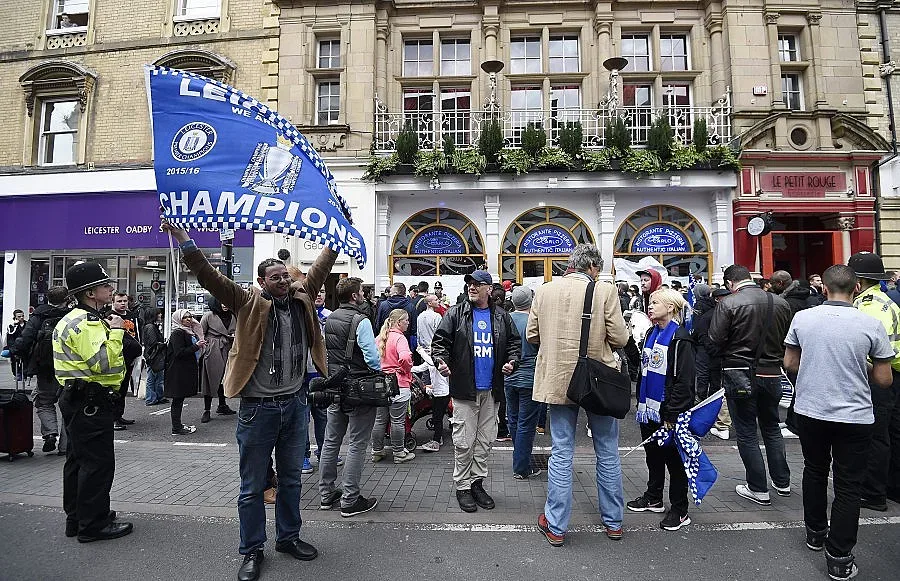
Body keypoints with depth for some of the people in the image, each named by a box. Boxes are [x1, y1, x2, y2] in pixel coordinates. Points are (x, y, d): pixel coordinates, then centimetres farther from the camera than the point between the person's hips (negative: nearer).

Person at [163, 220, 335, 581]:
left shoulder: (302, 297, 4)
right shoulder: (249, 303, -6)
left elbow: (321, 267, 10)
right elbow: (209, 277, -13)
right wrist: (185, 241, -22)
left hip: (295, 404, 4)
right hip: (258, 407, -3)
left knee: (291, 479, 19)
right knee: (252, 486, 12)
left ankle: (288, 537, 38)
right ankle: (252, 550, 31)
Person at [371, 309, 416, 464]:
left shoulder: (379, 338, 7)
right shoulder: (399, 338, -15)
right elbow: (405, 357, -30)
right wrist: (408, 369, -11)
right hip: (399, 385, -7)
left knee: (379, 420, 15)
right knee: (397, 421, 5)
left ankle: (377, 451, 26)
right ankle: (399, 453, 16)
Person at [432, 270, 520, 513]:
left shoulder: (501, 317, 7)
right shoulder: (455, 314, -1)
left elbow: (514, 342, 13)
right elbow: (440, 341, -3)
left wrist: (512, 362, -5)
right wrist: (441, 360, -20)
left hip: (491, 391, 3)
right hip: (464, 389, -3)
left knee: (485, 440, 13)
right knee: (464, 442, 3)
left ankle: (477, 482, 29)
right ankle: (462, 486, 19)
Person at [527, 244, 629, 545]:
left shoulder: (545, 290, -3)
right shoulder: (605, 291, -10)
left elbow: (531, 335, 2)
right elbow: (620, 338, -9)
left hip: (559, 380, 2)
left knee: (561, 454, 10)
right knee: (607, 453, 16)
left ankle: (556, 526, 18)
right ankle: (613, 522, 31)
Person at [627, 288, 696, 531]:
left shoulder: (680, 338, -14)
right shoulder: (651, 334, 12)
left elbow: (685, 381, -17)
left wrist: (672, 414, -18)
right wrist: (641, 402, 14)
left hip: (669, 410, -8)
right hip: (649, 408, 8)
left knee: (673, 457, 5)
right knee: (653, 454, 18)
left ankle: (680, 510, 19)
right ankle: (653, 498, 34)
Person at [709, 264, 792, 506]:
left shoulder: (728, 304, -15)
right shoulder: (781, 303, 2)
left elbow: (715, 341, -17)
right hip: (772, 375, 5)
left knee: (747, 433, 7)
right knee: (771, 428, 23)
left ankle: (758, 489, 16)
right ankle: (782, 482, 33)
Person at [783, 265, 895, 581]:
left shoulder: (802, 318, -7)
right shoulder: (871, 324, -11)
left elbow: (789, 365, 1)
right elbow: (884, 380, -5)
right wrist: (859, 368, 14)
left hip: (810, 411, 2)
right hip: (854, 416, -1)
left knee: (814, 473, 21)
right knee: (847, 487, 9)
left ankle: (815, 534, 36)